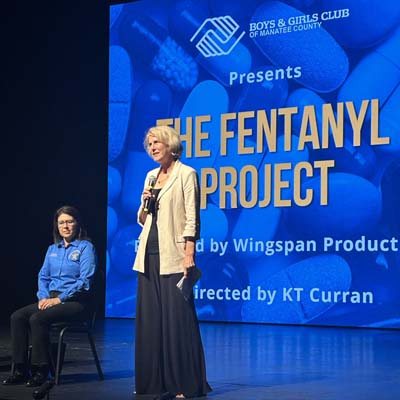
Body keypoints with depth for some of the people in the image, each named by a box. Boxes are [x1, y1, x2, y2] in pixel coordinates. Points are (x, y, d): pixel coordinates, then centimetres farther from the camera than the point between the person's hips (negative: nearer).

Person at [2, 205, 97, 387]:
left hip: (75, 301, -7)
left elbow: (84, 280, -12)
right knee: (17, 316, -17)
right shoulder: (52, 249, 18)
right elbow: (43, 276, 17)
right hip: (51, 299, 7)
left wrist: (59, 299, -17)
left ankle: (40, 371, -21)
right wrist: (43, 296, -4)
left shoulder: (86, 247, -3)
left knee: (37, 319, -30)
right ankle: (20, 370, -17)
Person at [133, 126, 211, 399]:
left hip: (173, 256, -7)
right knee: (150, 319, 7)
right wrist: (145, 205, 0)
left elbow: (192, 218, -9)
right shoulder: (151, 176, 16)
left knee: (177, 319, -6)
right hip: (149, 254, 7)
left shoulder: (186, 174, -4)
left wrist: (189, 255, -17)